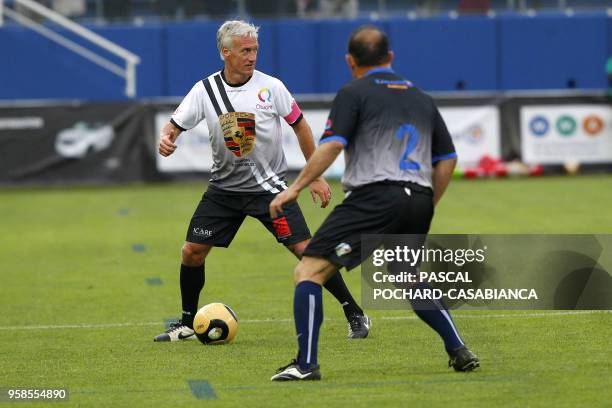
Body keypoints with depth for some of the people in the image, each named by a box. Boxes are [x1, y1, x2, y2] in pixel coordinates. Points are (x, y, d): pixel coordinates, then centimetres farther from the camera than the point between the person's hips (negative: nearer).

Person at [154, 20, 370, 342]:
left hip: (268, 185, -3)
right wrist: (166, 138, -25)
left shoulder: (270, 87, -10)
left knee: (305, 249, -13)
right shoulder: (205, 90, -6)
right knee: (191, 252, -1)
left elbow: (300, 126, 1)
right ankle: (187, 324, 20)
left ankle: (355, 315, -2)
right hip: (224, 187, 3)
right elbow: (175, 125, 1)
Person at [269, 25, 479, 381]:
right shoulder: (422, 100, 22)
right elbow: (447, 159, 21)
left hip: (373, 197, -6)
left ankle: (306, 364, -17)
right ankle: (460, 351, 19)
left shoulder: (353, 94, 4)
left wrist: (296, 188, -6)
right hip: (418, 202, 7)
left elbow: (331, 146, -9)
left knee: (309, 271, -5)